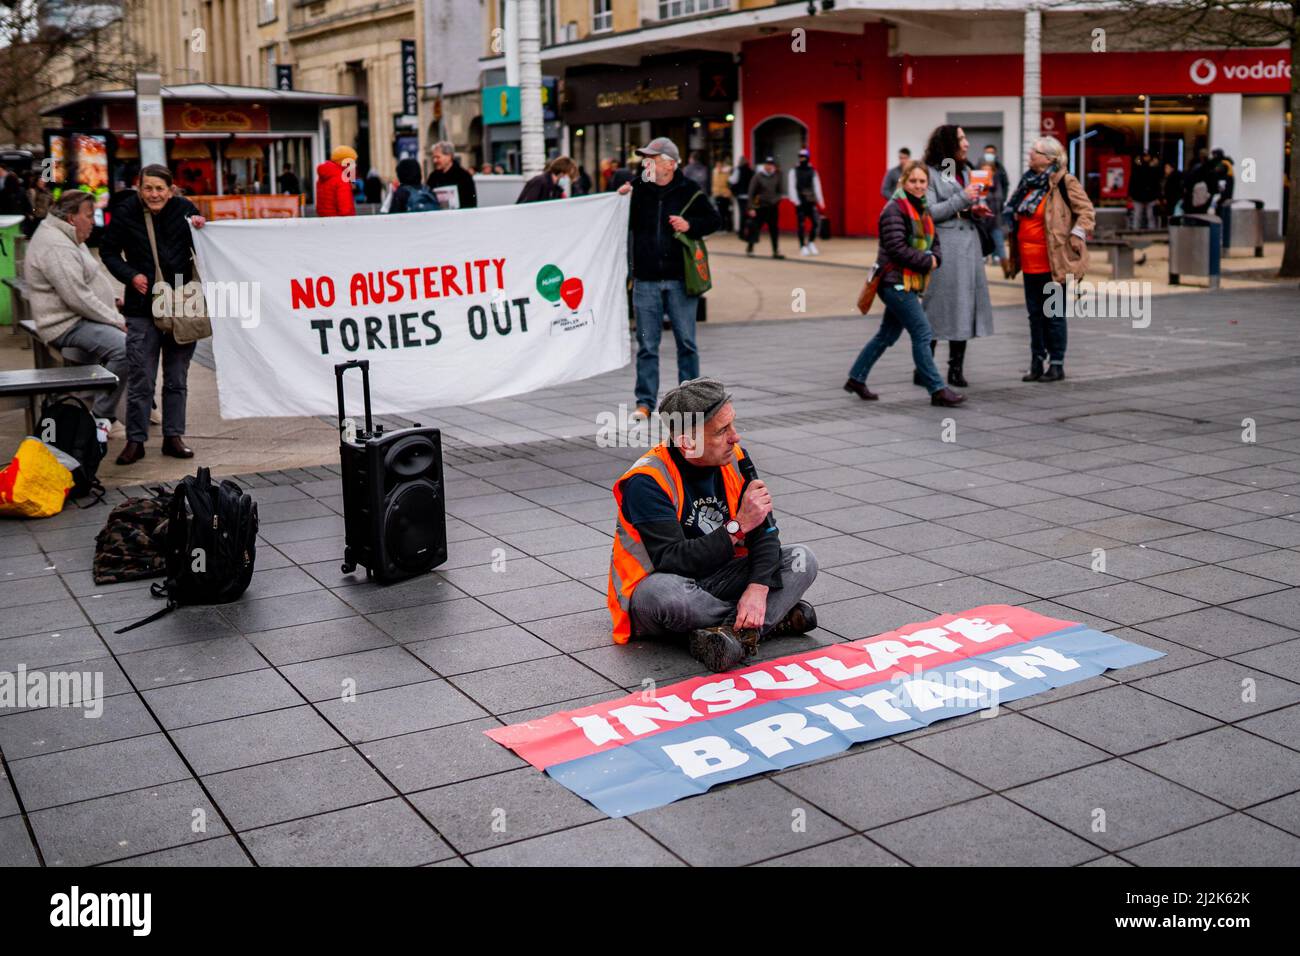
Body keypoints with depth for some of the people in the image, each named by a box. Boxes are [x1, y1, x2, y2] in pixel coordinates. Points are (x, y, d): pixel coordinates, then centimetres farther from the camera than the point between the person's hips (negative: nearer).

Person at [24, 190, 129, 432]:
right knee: (124, 348, -31)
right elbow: (78, 298, -25)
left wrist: (113, 300, 11)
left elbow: (88, 278, 27)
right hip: (68, 325, -12)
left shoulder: (68, 238, 16)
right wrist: (117, 320, -19)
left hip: (84, 316, 12)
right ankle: (101, 418, -23)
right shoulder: (56, 248, -19)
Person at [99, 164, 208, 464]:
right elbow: (108, 251, 8)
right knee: (140, 379, 0)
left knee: (177, 378, 10)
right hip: (143, 307, -2)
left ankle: (173, 436, 20)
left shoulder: (184, 209, 0)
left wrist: (201, 230, -12)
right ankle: (135, 440, 9)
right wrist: (131, 275, -7)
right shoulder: (127, 212, -2)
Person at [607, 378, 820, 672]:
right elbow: (673, 562, -30)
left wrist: (758, 587, -25)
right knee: (664, 592, -41)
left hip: (713, 580, 6)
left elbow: (764, 531, -6)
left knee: (803, 560, -9)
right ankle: (775, 618, -19)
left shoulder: (734, 460, -5)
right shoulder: (646, 481, -24)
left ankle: (734, 630, -29)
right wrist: (738, 526, -31)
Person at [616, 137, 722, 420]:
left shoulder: (688, 191, 0)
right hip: (646, 280, 1)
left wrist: (690, 225, -10)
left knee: (686, 341, 7)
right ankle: (645, 402, 9)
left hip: (680, 280, -1)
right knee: (647, 345, 3)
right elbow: (624, 225, 11)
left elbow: (715, 221, 7)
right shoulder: (637, 189, 3)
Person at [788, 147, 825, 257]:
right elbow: (792, 187, -3)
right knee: (800, 225, -1)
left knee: (815, 221, -9)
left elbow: (817, 187, 9)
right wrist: (796, 201, -12)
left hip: (811, 202, 2)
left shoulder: (812, 172, 10)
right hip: (800, 202, -2)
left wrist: (821, 201, 4)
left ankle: (811, 242, 9)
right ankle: (803, 247, 7)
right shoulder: (794, 171, 2)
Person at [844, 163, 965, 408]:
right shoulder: (894, 209, -14)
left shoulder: (923, 208, 14)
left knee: (888, 334, 15)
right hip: (895, 281, -9)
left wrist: (935, 258, -2)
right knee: (922, 332, -10)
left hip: (910, 282, 9)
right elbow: (897, 248, -21)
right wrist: (927, 262, -14)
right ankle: (937, 390, -6)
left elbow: (933, 239, 20)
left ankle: (856, 378, 26)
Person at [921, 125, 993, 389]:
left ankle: (956, 369, 12)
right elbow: (929, 212, -12)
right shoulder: (931, 173, -5)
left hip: (968, 243, 7)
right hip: (943, 246, -7)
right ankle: (923, 371, 3)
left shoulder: (965, 171, 17)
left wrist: (975, 210, 6)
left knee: (963, 306, 6)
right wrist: (962, 198, -15)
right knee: (937, 308, -5)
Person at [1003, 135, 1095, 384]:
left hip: (1053, 260, -7)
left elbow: (1087, 211, -9)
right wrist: (1013, 257, 18)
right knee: (1035, 312, 12)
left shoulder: (1064, 183, -9)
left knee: (1053, 313, -1)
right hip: (1030, 260, 8)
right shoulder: (1029, 182, 14)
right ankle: (1036, 363, 19)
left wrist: (1078, 234, -21)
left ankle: (1057, 364, 8)